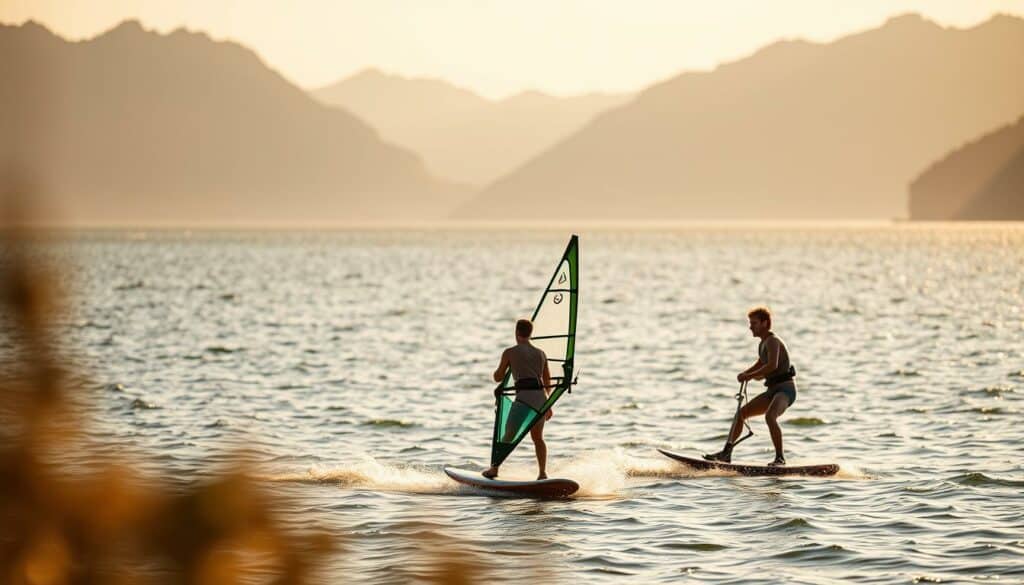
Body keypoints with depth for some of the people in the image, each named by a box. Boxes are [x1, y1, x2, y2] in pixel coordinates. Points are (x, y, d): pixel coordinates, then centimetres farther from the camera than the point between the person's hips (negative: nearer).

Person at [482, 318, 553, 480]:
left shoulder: (509, 352, 7)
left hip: (524, 396, -4)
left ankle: (494, 469, 1)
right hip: (541, 397, 4)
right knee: (538, 437, 15)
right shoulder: (541, 353, 20)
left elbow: (498, 377, 15)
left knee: (509, 435, 2)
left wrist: (504, 367, 37)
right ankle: (542, 474, 6)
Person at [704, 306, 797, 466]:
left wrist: (749, 375, -24)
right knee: (741, 413, 8)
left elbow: (773, 365, -29)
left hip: (786, 389, -10)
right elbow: (760, 365, 32)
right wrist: (746, 373, 12)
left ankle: (780, 457, -30)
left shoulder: (772, 341, -13)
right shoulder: (764, 343, 16)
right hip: (773, 390, 10)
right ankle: (726, 453, 10)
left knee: (770, 416, -34)